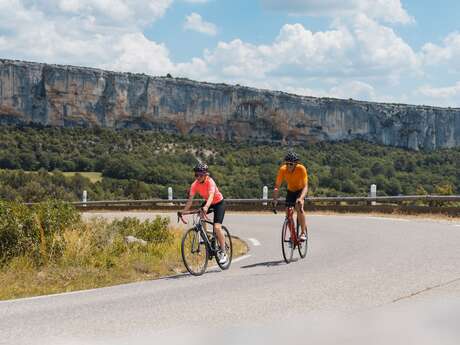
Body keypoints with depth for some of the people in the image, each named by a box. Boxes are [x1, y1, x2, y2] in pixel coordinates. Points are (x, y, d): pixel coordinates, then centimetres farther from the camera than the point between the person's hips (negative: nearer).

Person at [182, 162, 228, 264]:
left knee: (217, 227, -18)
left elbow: (211, 195, -48)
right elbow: (190, 199, -22)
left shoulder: (210, 182, -32)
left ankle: (223, 253, -8)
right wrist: (184, 212, -35)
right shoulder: (195, 185, -18)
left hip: (219, 203, -6)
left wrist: (206, 207, -66)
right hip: (207, 202, 6)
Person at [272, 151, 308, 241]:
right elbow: (277, 186, -26)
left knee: (299, 208, -29)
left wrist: (300, 198, -55)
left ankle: (304, 232, -20)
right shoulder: (282, 170, -26)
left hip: (300, 190, -3)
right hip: (290, 191, 3)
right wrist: (275, 199, -42)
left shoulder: (301, 169, -33)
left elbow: (305, 186, -38)